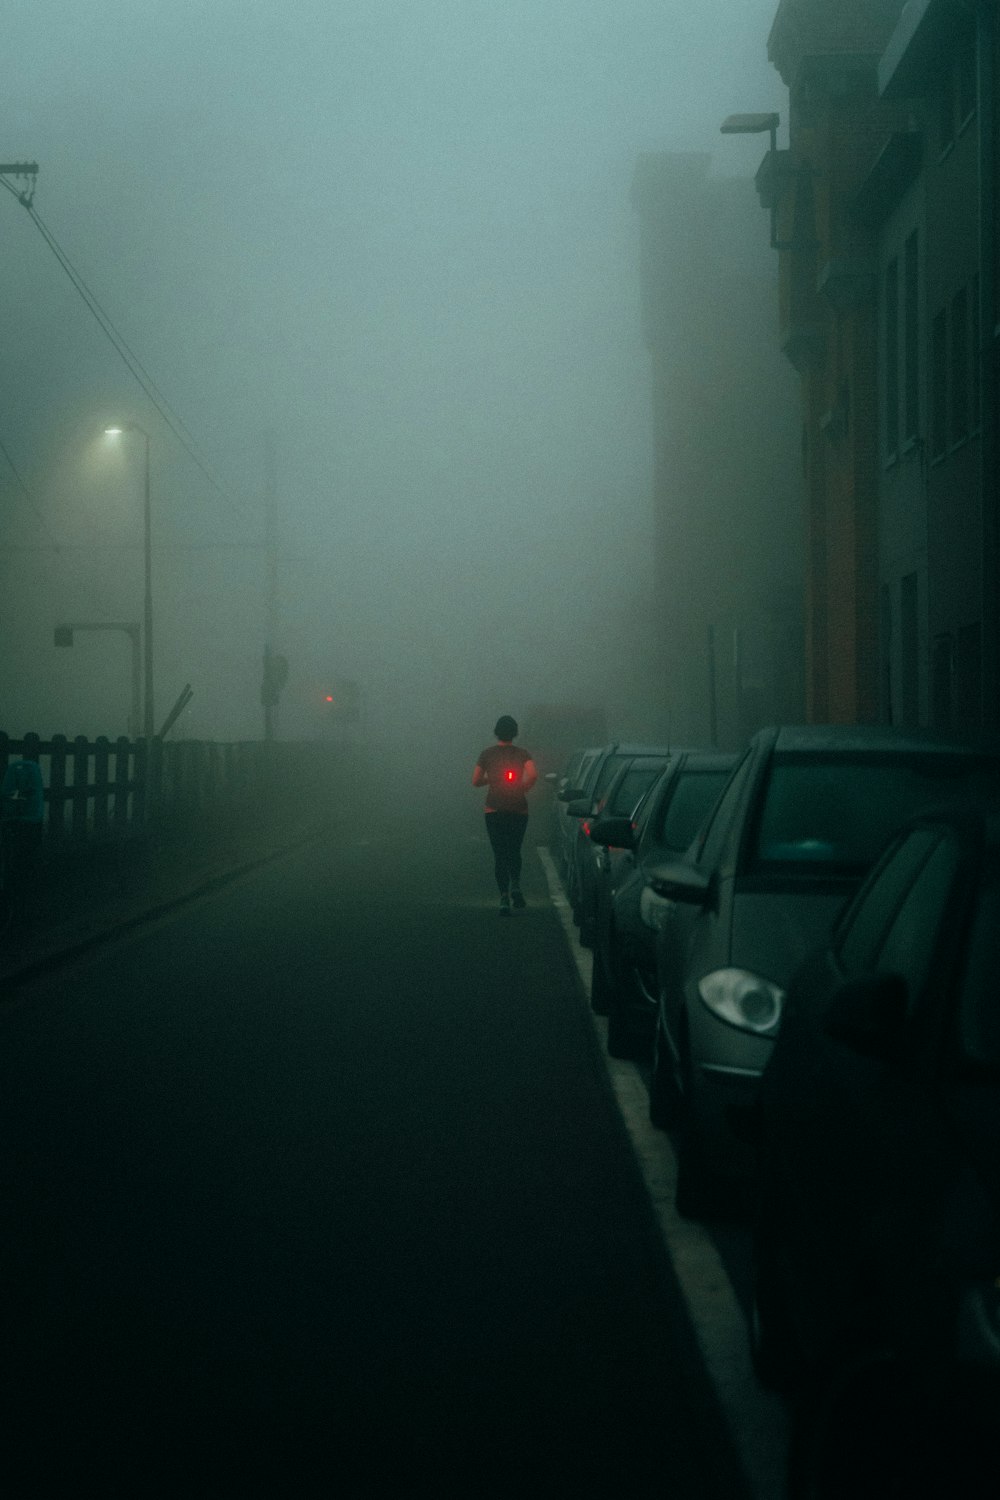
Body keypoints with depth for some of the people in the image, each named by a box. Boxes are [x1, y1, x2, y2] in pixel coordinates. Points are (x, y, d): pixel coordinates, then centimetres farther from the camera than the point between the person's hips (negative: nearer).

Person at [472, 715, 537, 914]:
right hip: (518, 809, 1)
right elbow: (533, 775, -15)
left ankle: (504, 897, -11)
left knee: (499, 854, 1)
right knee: (514, 851, 17)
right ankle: (515, 885, -8)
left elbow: (476, 781, 3)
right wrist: (523, 788, 3)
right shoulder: (522, 754, 2)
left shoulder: (488, 754, 3)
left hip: (494, 810, -1)